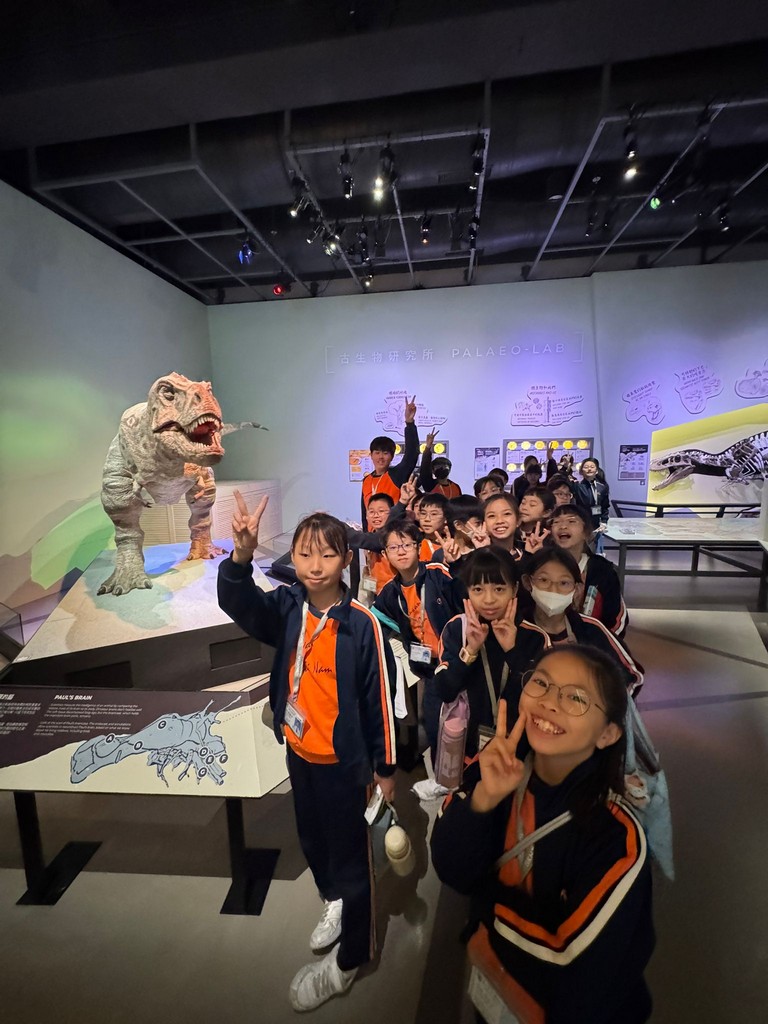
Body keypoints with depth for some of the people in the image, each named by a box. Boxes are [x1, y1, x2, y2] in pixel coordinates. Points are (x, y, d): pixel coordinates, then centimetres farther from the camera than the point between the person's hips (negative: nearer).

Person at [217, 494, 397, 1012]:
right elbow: (238, 603, -26)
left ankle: (349, 958, 39)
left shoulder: (362, 623, -22)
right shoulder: (287, 607, -9)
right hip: (299, 752, 5)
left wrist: (386, 764, -7)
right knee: (312, 839, 27)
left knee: (349, 852, 13)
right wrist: (243, 553, -45)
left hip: (344, 758, -5)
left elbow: (380, 696, -15)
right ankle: (334, 902, 57)